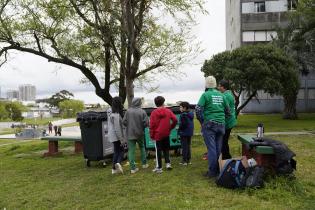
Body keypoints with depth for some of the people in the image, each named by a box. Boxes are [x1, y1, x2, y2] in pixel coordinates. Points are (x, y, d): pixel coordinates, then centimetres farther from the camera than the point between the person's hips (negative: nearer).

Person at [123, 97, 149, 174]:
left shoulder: (128, 111, -9)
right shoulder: (142, 112, -11)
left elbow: (124, 122, -9)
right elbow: (146, 123, -13)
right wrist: (141, 127, 7)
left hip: (130, 134, 0)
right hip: (139, 134, 0)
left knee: (131, 150, 4)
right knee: (142, 148, 21)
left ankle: (133, 168, 4)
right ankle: (144, 164, 30)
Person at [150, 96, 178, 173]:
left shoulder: (154, 112, -7)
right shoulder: (168, 111, 0)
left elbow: (152, 125, -8)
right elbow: (175, 120, -7)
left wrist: (151, 135, 0)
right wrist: (171, 127, 7)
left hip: (158, 134, -2)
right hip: (166, 134, 3)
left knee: (158, 151, 5)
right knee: (166, 149, 20)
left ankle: (159, 168, 8)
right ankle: (168, 163, 14)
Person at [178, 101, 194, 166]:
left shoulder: (183, 115, -19)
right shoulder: (191, 114, 9)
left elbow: (183, 124, -22)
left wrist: (179, 129, -6)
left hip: (184, 133, -8)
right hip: (190, 132, 8)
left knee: (184, 147, -2)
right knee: (188, 146, 15)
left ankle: (184, 160, 3)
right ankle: (188, 160, 21)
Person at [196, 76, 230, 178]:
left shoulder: (205, 95, -6)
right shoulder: (221, 95, 10)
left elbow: (198, 110, -13)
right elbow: (227, 110, 14)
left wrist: (202, 122, 0)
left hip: (209, 125, -5)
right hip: (221, 124, 5)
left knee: (211, 148, -3)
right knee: (218, 148, 12)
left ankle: (212, 171, 1)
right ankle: (218, 169, 21)